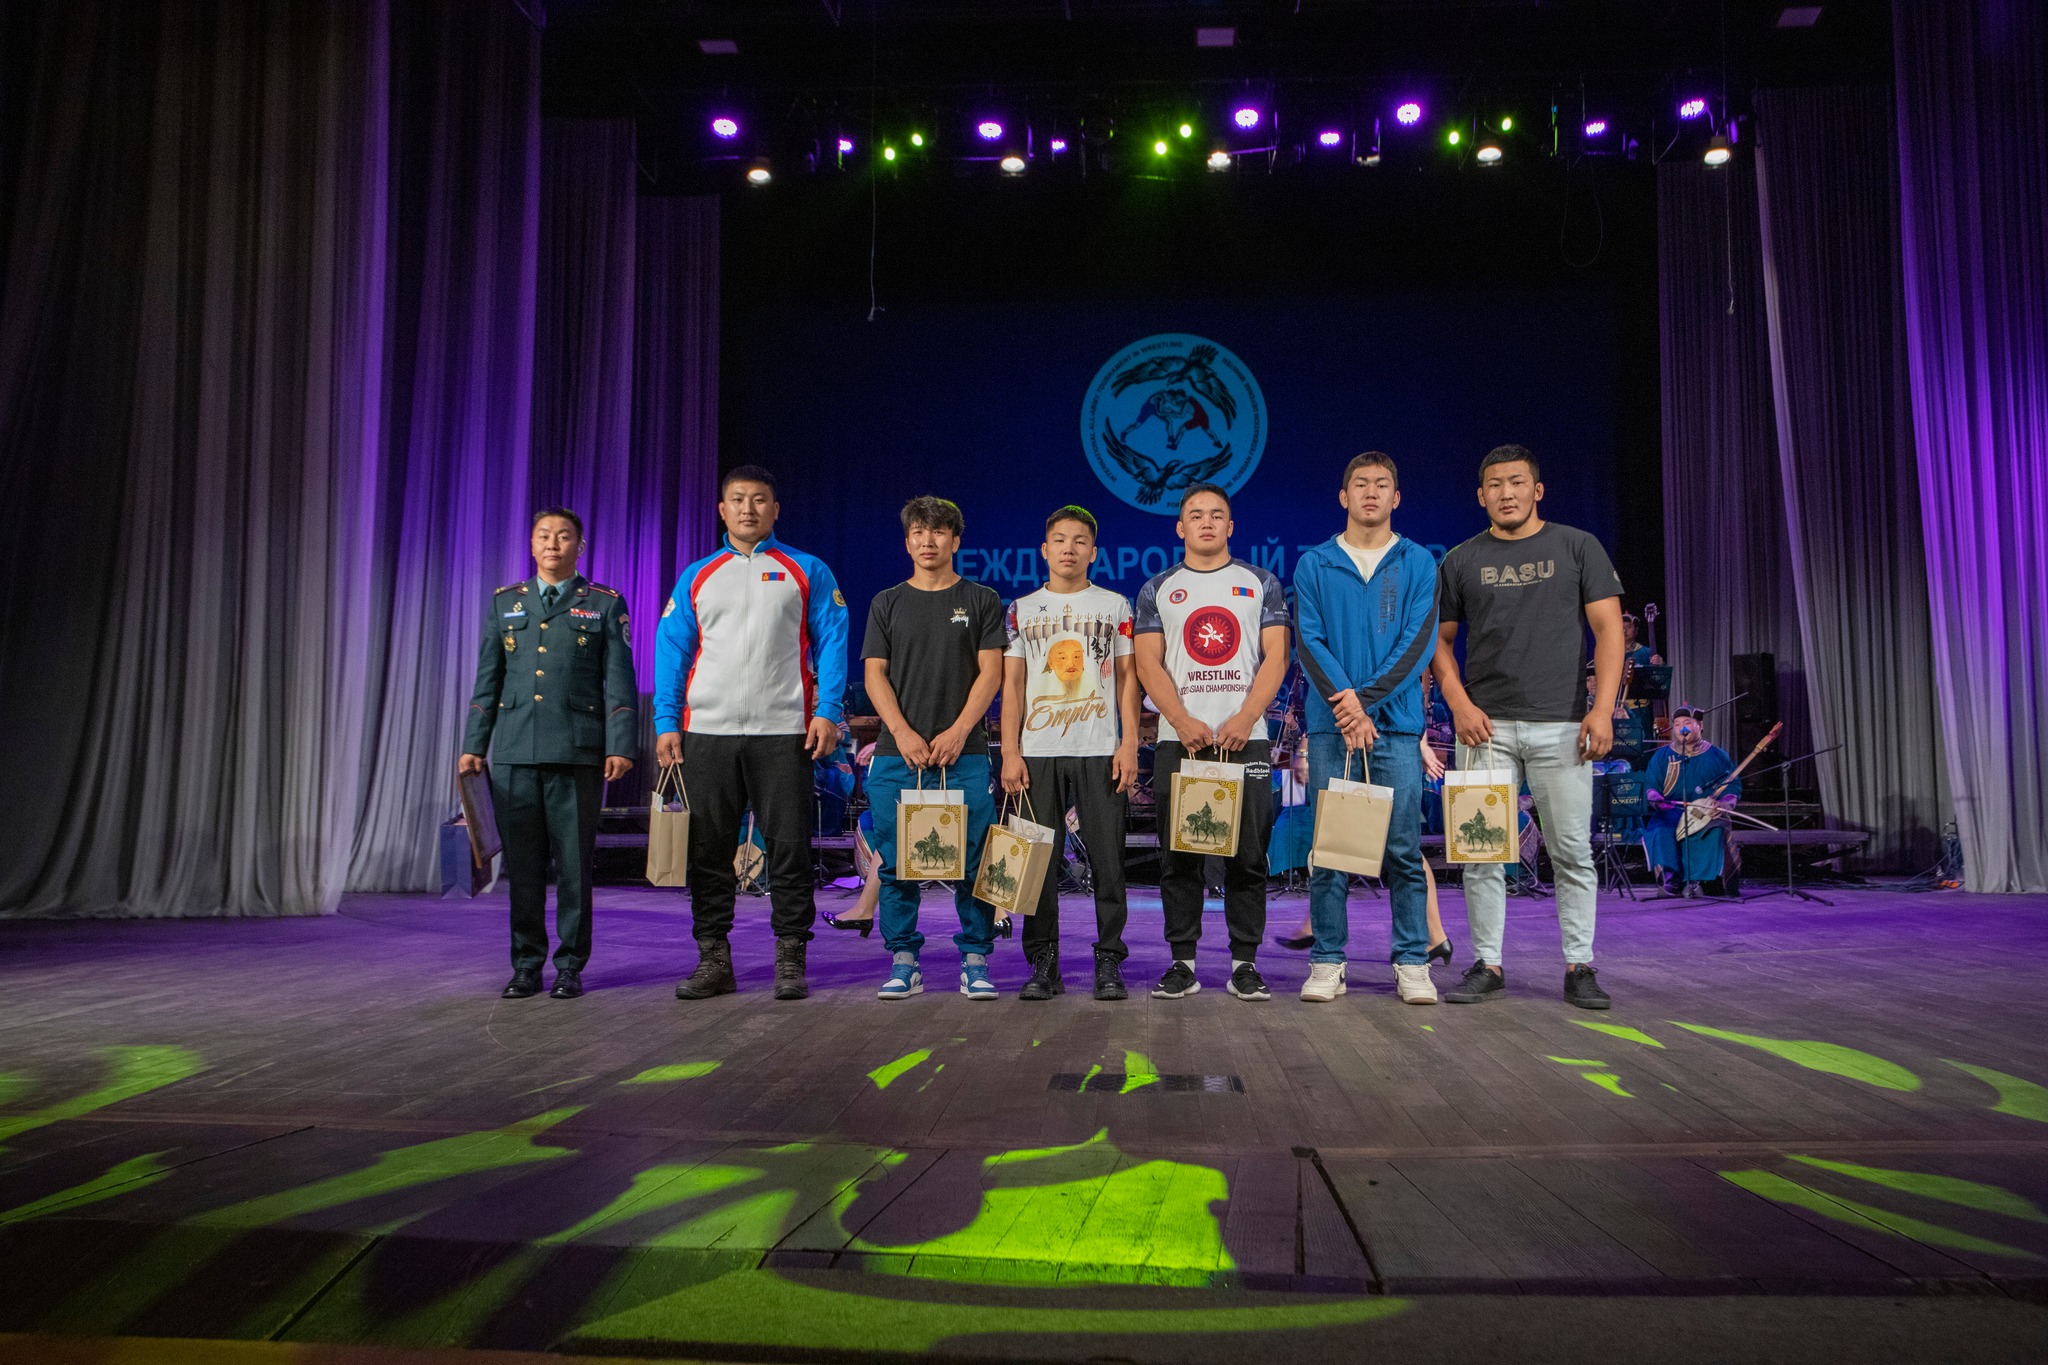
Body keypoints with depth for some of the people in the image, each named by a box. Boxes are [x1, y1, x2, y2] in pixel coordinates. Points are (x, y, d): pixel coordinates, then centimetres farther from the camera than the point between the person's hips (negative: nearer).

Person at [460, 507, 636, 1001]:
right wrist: (474, 745, 8)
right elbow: (487, 681, 15)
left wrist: (621, 746, -8)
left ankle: (570, 966, 12)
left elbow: (620, 682, 1)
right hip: (514, 752, 3)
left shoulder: (605, 605, 7)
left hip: (577, 753, -2)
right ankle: (526, 964, 16)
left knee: (575, 864, 1)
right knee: (522, 865, 5)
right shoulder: (504, 602, 15)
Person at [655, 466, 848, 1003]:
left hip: (783, 732, -2)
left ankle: (790, 959, 9)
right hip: (707, 732, 3)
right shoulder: (696, 577, 15)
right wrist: (666, 722, 2)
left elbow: (831, 643, 4)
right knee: (708, 851, 5)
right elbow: (671, 651, 12)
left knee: (789, 848, -1)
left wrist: (827, 712, -8)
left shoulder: (806, 571, 9)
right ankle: (713, 958, 15)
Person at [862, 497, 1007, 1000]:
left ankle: (975, 960, 8)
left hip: (965, 753, -1)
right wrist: (904, 735, -9)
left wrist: (958, 732, -12)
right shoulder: (887, 603, 13)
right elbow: (875, 675, 6)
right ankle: (904, 961, 13)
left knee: (973, 862, -2)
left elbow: (990, 673, 1)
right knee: (897, 862, 3)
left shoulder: (981, 601, 9)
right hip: (897, 754, 2)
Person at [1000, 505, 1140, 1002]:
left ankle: (1110, 964, 7)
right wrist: (1010, 752, 0)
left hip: (1100, 751, -1)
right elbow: (1012, 684, 9)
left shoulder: (1114, 605, 10)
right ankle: (1044, 966, 10)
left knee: (1107, 857, -3)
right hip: (1038, 752, 1)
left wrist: (1129, 744, -4)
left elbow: (1127, 678, 7)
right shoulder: (1023, 609, 12)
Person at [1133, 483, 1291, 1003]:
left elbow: (1276, 657, 3)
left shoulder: (1261, 584, 11)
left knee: (1247, 854, 0)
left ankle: (1245, 963, 9)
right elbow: (1148, 664, 3)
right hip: (1178, 739, 1)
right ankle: (1182, 963, 10)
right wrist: (1184, 722, -11)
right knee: (1179, 856, 1)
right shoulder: (1157, 590, 12)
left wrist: (1244, 719, -11)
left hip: (1246, 737, 0)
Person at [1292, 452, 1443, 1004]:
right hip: (1330, 724, 0)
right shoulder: (1314, 564, 10)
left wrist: (1367, 699, -12)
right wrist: (1344, 705, -13)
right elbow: (1308, 640, 0)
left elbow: (1419, 641, -1)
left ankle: (1412, 963, 9)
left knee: (1403, 849, 0)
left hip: (1396, 723, 0)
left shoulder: (1418, 563, 9)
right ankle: (1327, 962, 9)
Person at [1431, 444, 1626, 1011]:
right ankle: (1487, 964, 11)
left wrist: (1602, 708, -8)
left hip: (1561, 724, -1)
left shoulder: (1577, 547, 7)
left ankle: (1579, 967, 12)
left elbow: (1609, 630, 2)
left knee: (1573, 851, 1)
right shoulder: (1462, 560, 10)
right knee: (1482, 852, 1)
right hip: (1486, 725, 1)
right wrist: (1459, 703, -3)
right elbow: (1439, 639, 12)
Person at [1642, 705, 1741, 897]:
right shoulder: (1662, 756, 14)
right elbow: (1650, 785, 7)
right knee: (1660, 830, -33)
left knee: (1713, 831, -34)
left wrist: (1723, 803, -12)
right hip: (1671, 811, 0)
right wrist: (1656, 799, -17)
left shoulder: (1717, 756, 14)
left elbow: (1733, 787, 11)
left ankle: (1694, 880, -29)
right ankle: (1670, 875, -29)